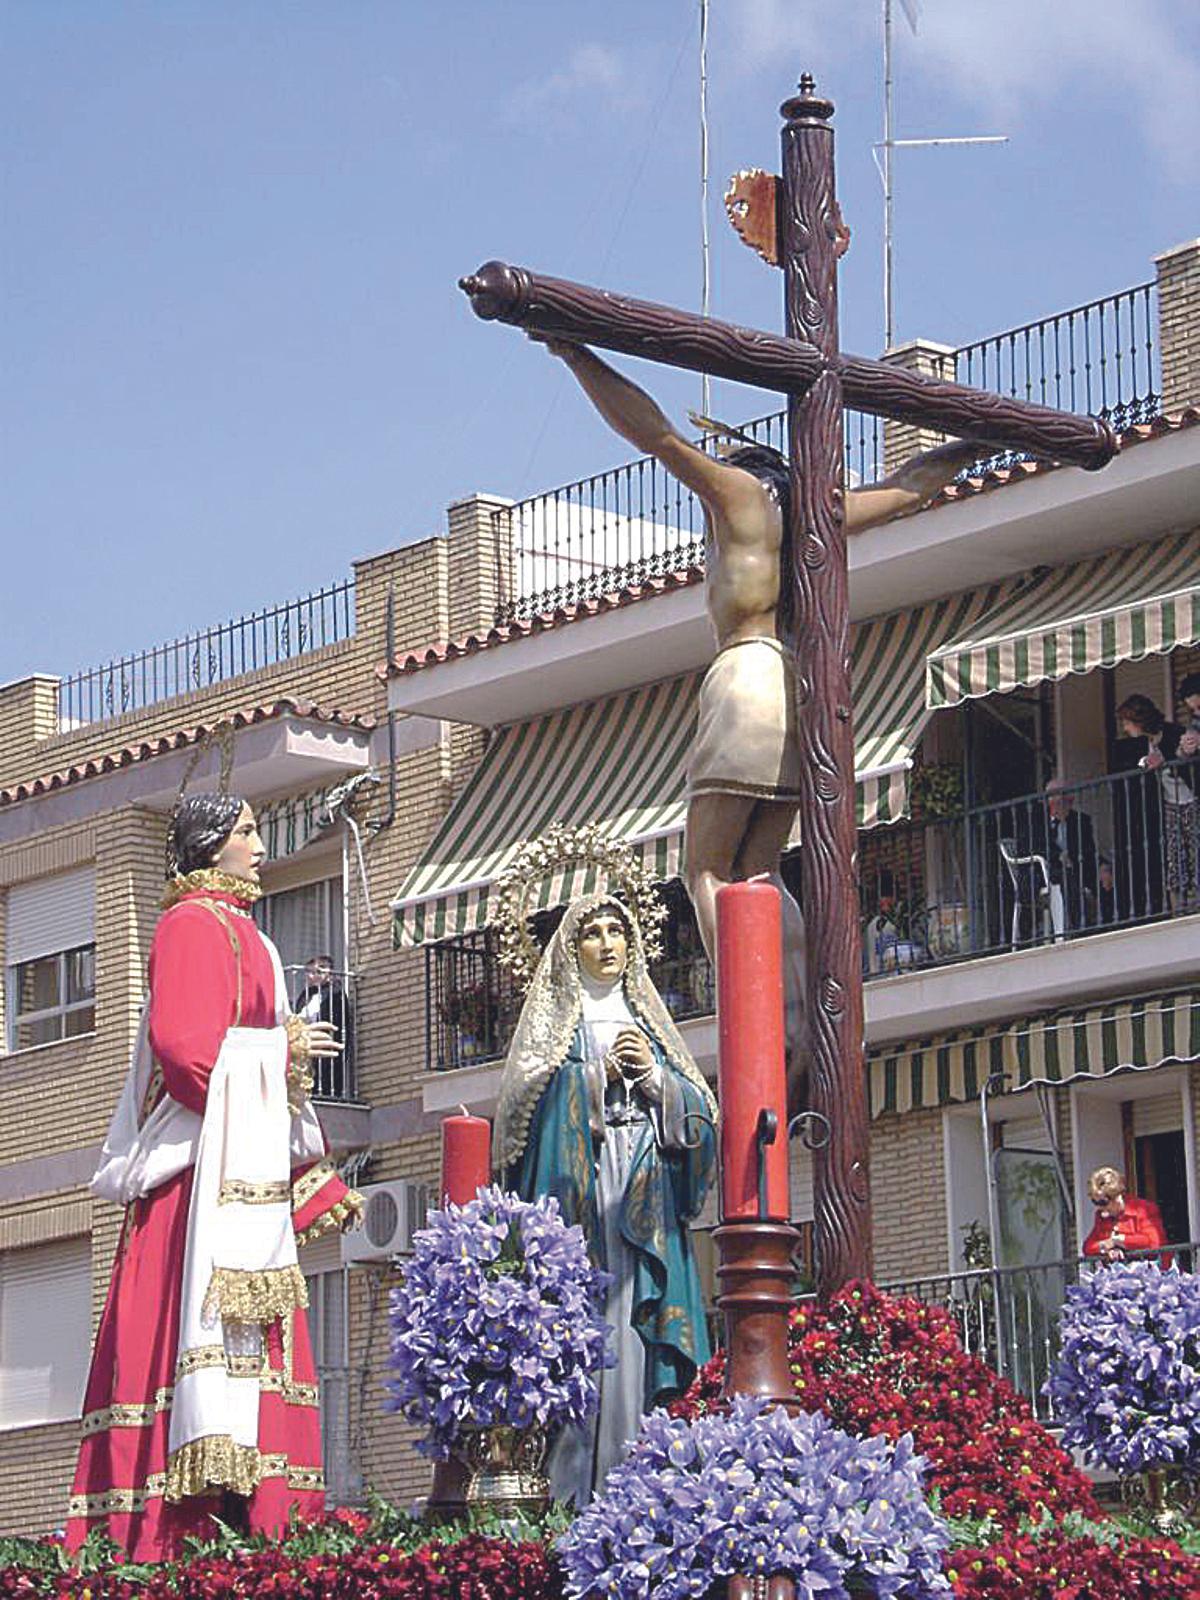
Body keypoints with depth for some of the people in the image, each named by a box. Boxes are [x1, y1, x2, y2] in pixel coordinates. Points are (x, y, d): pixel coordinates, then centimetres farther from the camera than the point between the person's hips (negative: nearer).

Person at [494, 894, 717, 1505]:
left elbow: (697, 1107, 15)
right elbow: (527, 1098, -1)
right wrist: (601, 1073, -5)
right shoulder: (555, 1019, 13)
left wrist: (652, 1072, -1)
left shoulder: (646, 1021, 22)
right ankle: (577, 1497, -15)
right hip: (577, 1194, -3)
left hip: (645, 1199, 3)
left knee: (638, 1335, -7)